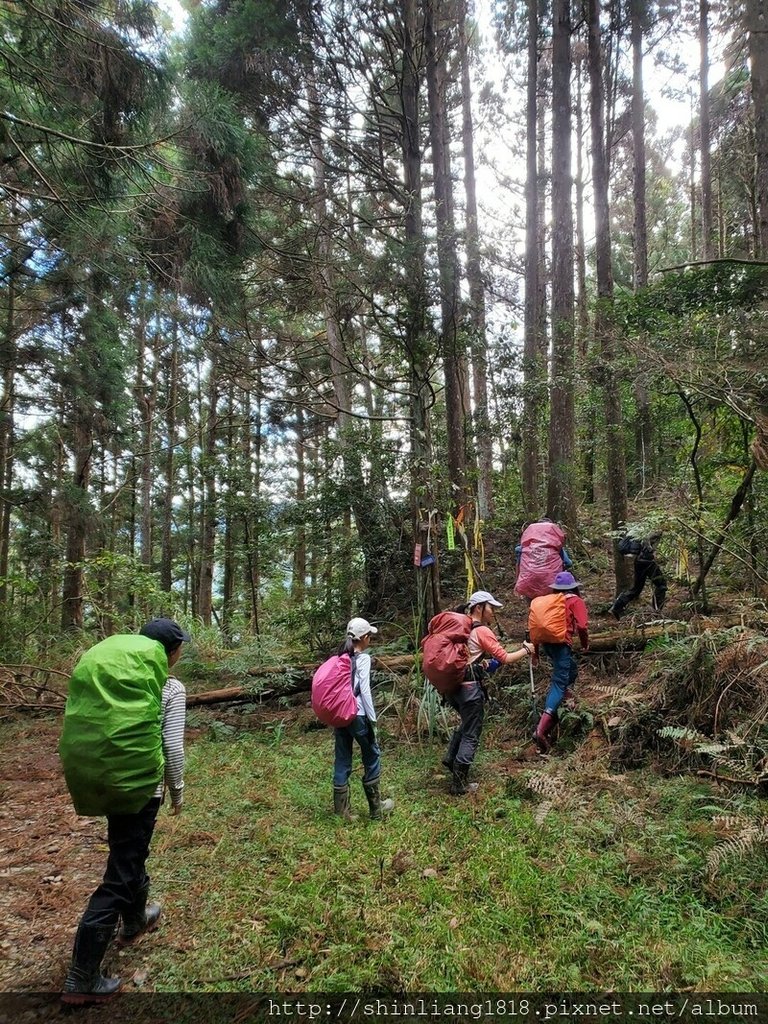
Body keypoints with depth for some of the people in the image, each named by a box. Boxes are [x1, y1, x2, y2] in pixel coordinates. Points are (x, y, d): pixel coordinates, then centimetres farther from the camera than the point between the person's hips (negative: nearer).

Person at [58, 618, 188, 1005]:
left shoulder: (105, 673, 7)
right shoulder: (169, 688, -8)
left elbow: (78, 726, 8)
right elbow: (172, 745, -10)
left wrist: (92, 770, 19)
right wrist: (177, 789, 5)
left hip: (94, 779, 7)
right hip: (138, 782, -7)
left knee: (128, 853, 29)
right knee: (120, 872, 5)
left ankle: (134, 921, 51)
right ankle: (82, 979, 10)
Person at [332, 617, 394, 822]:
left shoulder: (340, 657, 9)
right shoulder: (363, 658, -9)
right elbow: (364, 690, -14)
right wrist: (372, 719, -9)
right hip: (357, 715, -6)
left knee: (342, 761, 11)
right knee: (372, 757, 9)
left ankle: (341, 809, 16)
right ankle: (376, 807, 18)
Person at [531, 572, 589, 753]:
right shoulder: (576, 601, 6)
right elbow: (582, 626, -7)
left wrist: (536, 650, 25)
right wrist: (585, 643, 12)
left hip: (545, 642, 6)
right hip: (561, 642, -6)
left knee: (571, 669, 32)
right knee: (559, 683, -9)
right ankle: (542, 730, -22)